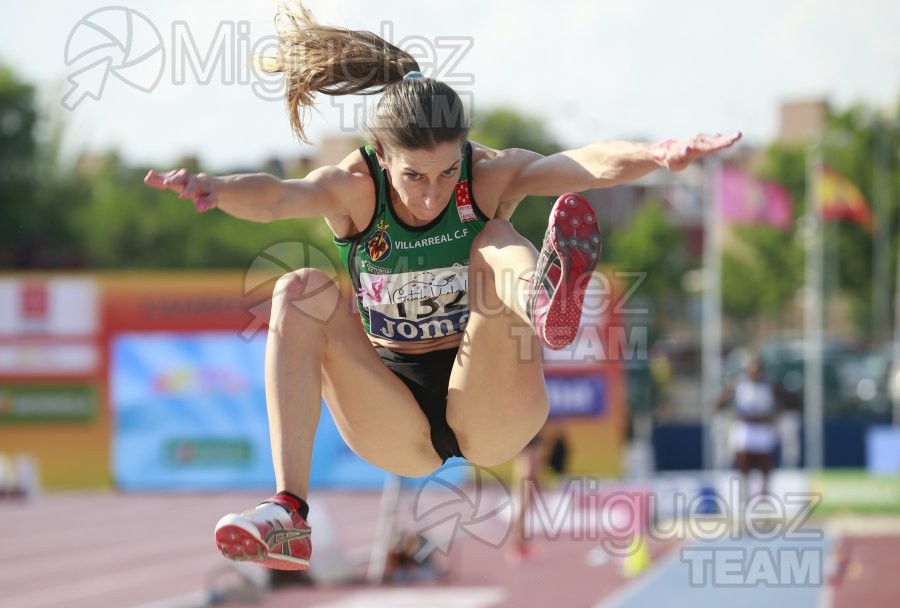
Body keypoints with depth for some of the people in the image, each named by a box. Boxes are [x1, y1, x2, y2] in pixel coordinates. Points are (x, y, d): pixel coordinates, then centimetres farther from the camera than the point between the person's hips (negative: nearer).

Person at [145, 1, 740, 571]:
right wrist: (216, 189, -58)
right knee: (303, 291, -24)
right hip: (398, 432, 1)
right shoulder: (353, 190, -13)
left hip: (490, 416, -1)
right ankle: (288, 514, -38)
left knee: (495, 241, -23)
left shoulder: (491, 177, -13)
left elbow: (586, 166, -33)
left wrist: (656, 155, -55)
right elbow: (276, 198, -35)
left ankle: (544, 301, -63)